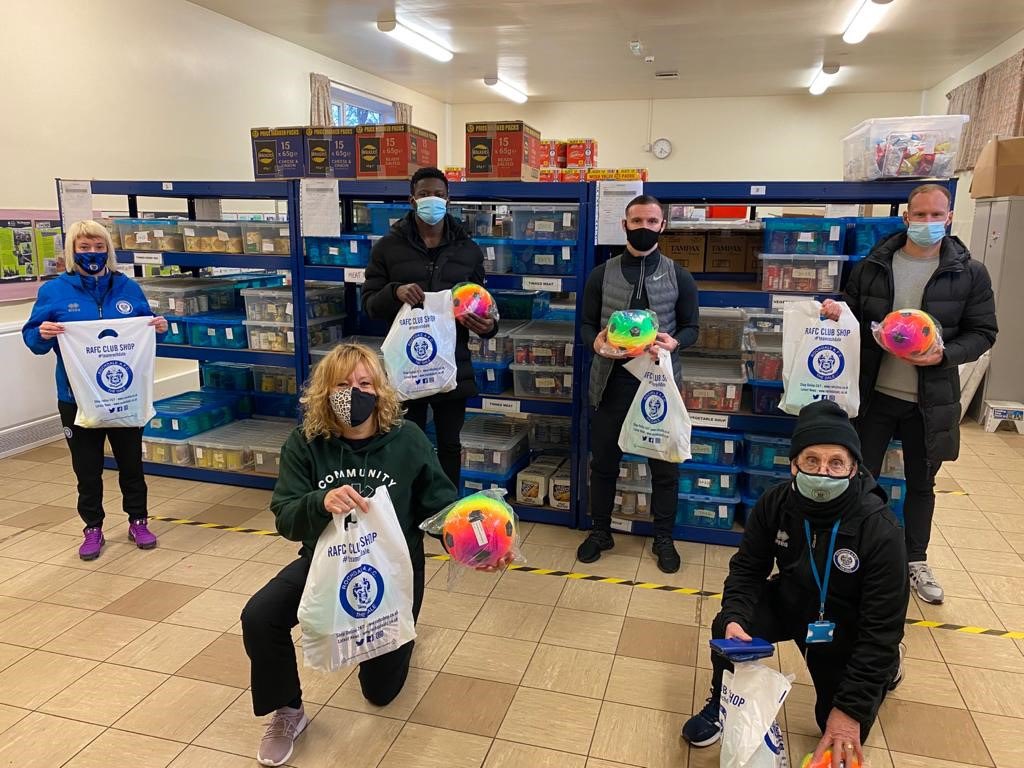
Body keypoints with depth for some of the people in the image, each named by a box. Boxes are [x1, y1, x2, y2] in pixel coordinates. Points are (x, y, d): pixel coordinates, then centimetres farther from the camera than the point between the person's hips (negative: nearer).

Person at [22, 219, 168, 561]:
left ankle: (138, 522, 28)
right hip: (77, 398, -1)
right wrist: (43, 334, -23)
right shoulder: (54, 291, -3)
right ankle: (93, 529, 26)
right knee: (87, 468, 10)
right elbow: (32, 337, -1)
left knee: (131, 462, 12)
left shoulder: (128, 288, 2)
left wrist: (159, 328, -12)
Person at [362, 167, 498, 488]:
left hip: (453, 365, 2)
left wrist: (488, 326, -11)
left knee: (450, 444, 13)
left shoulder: (468, 250, 6)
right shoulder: (388, 247, 0)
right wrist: (394, 292, -21)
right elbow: (369, 303, 1)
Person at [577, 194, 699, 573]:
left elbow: (691, 328, 5)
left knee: (664, 464, 9)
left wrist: (673, 343, -18)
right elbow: (586, 324, 5)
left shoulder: (679, 277, 3)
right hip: (611, 380, 1)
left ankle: (663, 538, 26)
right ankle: (600, 531, 29)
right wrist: (596, 341, -19)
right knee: (603, 461, 11)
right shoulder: (601, 274, 4)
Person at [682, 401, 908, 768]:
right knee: (728, 627, -25)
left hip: (846, 627, -2)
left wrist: (851, 707, -27)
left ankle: (887, 664, 33)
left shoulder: (880, 530, -31)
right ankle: (723, 704, 8)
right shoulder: (775, 503, -21)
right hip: (789, 603, 2)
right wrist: (734, 617, -31)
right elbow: (747, 568, -9)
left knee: (844, 734, 3)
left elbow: (882, 626, -26)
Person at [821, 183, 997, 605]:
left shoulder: (970, 274, -4)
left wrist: (944, 355, -19)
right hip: (875, 394, 0)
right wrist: (836, 314, -16)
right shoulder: (871, 267, -2)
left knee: (921, 483, 16)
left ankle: (916, 561, 35)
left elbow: (982, 333, -1)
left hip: (931, 400, 0)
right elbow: (854, 319, 7)